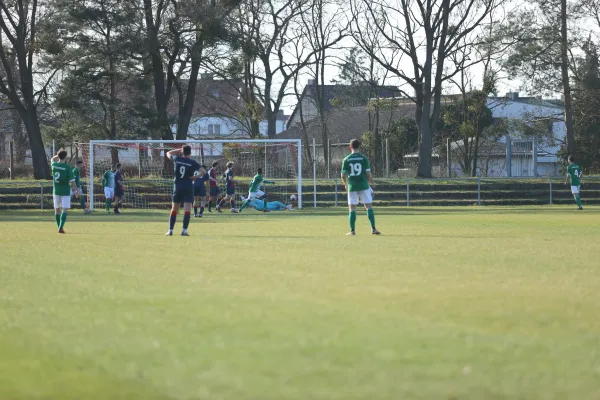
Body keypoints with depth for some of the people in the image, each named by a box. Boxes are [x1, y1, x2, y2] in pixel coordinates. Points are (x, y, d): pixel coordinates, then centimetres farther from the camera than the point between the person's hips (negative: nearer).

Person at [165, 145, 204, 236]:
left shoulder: (177, 159, 1)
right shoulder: (193, 163, -4)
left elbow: (168, 153, 21)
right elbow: (203, 171, -13)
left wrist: (179, 150, 18)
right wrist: (196, 177, -6)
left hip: (177, 188, 2)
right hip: (189, 188, -2)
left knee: (174, 210, 9)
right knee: (187, 210, -4)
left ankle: (170, 230, 8)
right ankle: (184, 230, -12)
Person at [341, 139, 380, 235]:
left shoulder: (346, 160, 1)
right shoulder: (364, 158, -2)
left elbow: (343, 175, 2)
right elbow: (368, 174, -4)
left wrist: (345, 184, 21)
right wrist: (371, 183, 12)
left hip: (352, 187, 1)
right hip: (363, 186, -1)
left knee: (352, 208, 5)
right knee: (369, 206, 3)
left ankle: (352, 230, 2)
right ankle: (373, 229, -3)